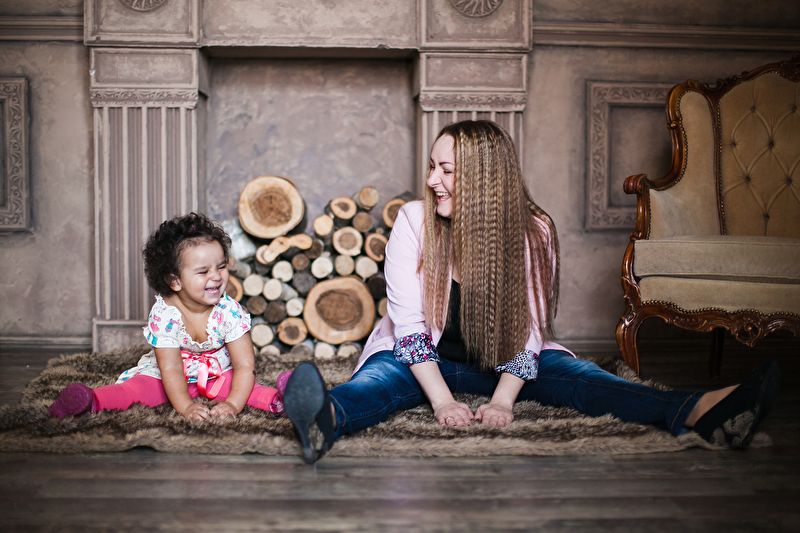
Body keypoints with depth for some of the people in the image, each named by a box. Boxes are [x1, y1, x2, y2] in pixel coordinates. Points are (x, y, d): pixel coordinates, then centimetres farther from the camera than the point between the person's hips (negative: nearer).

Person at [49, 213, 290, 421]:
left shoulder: (230, 311, -22)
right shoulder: (163, 314, -24)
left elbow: (245, 366, -23)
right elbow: (171, 368, -25)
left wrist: (233, 404, -39)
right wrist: (186, 406, -39)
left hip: (218, 374, 1)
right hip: (171, 378, -1)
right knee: (139, 387, -25)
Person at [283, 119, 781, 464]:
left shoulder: (533, 233, -11)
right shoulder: (413, 222, -13)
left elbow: (529, 331, -11)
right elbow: (409, 325, -17)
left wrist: (501, 400, -27)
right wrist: (442, 400, -30)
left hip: (501, 363, 2)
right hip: (422, 359, -1)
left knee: (569, 373, -24)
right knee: (380, 378, -34)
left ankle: (699, 412, -43)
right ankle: (327, 419, -68)